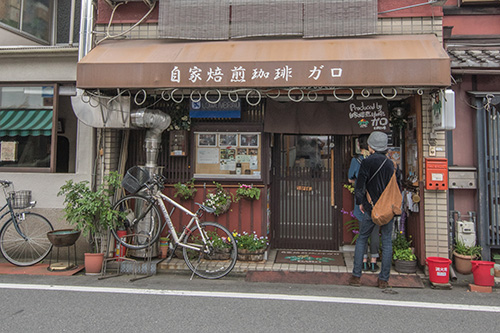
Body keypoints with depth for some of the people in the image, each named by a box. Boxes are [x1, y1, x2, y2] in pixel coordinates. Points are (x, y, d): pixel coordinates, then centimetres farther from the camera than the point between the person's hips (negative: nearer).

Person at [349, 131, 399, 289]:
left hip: (371, 209, -3)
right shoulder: (390, 164, 4)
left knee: (361, 239, 10)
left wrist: (360, 203, 3)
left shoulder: (367, 162, -8)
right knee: (387, 242, 9)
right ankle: (383, 279, 12)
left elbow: (359, 188, -11)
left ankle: (356, 276, 10)